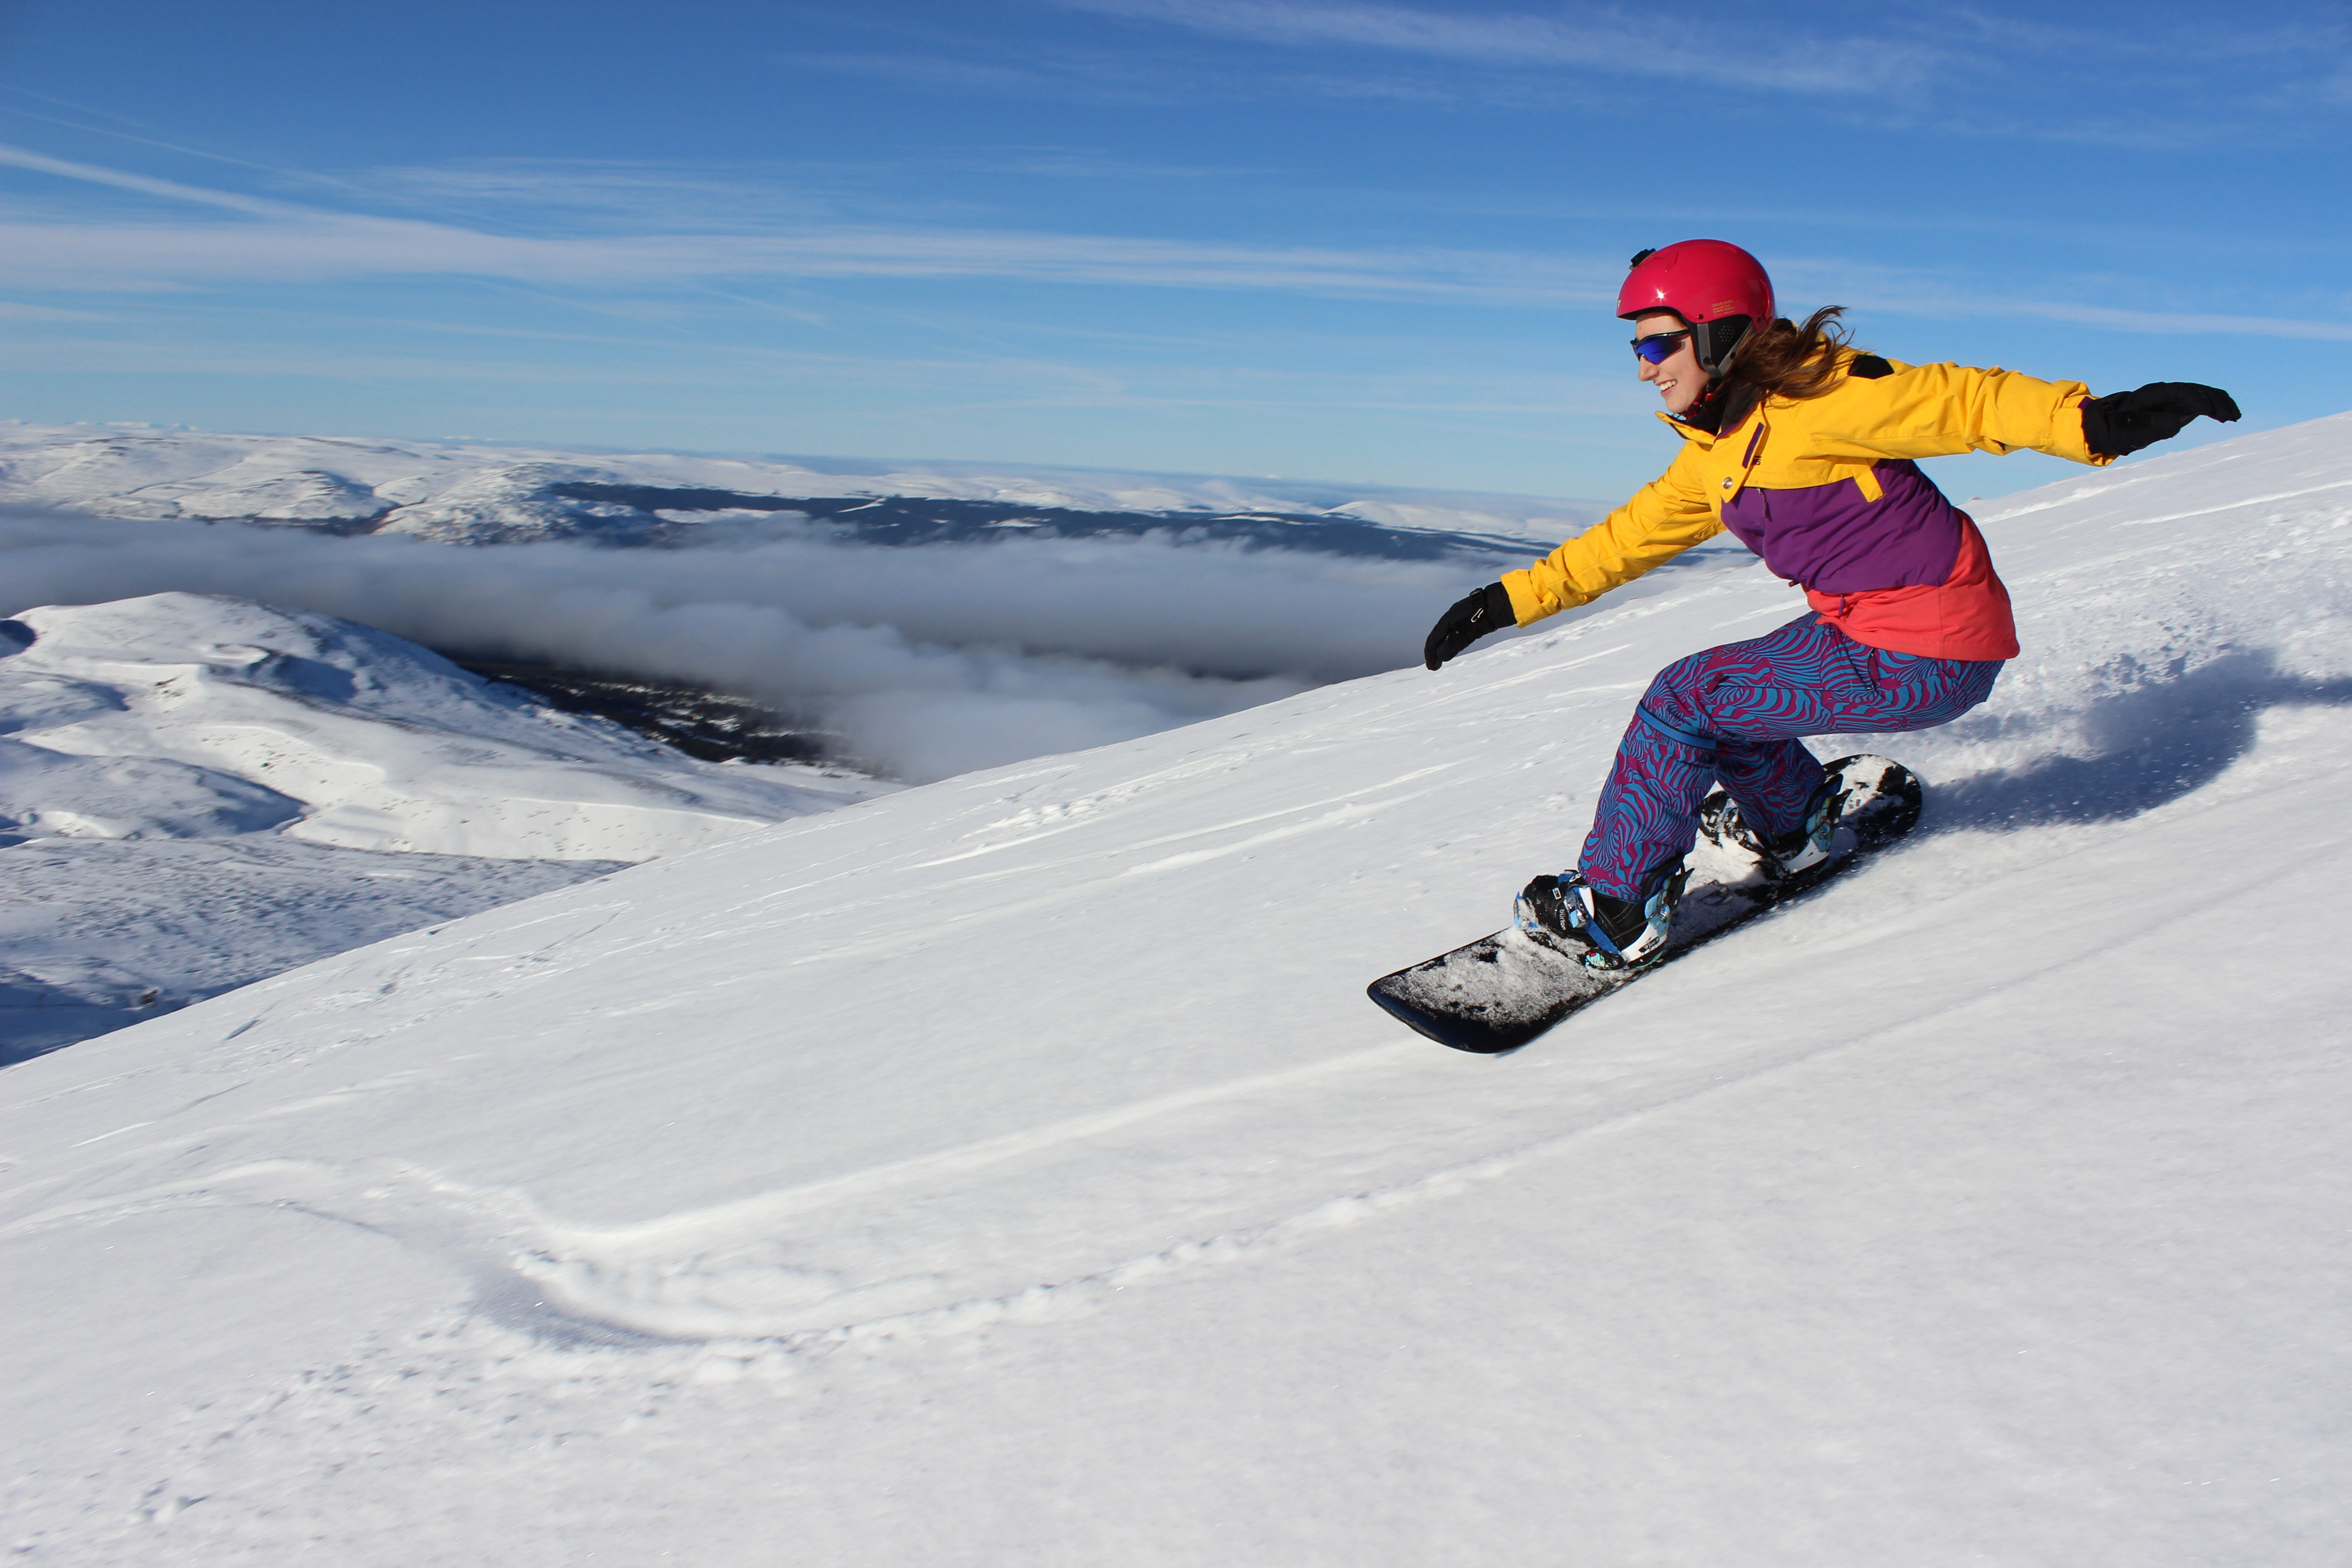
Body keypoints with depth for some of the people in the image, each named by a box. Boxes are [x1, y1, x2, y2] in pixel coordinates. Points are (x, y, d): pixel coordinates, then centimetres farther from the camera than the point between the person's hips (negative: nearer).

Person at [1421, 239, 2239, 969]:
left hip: (1924, 659, -9)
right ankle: (1790, 828, 42)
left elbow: (1964, 400, -21)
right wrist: (1508, 600, 15)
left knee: (1685, 699, -9)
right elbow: (1625, 539, 17)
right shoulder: (1712, 455, 9)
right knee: (1721, 689, 19)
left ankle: (1616, 912, 0)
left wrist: (2095, 419, -37)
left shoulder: (1817, 396, -17)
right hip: (1862, 623, 9)